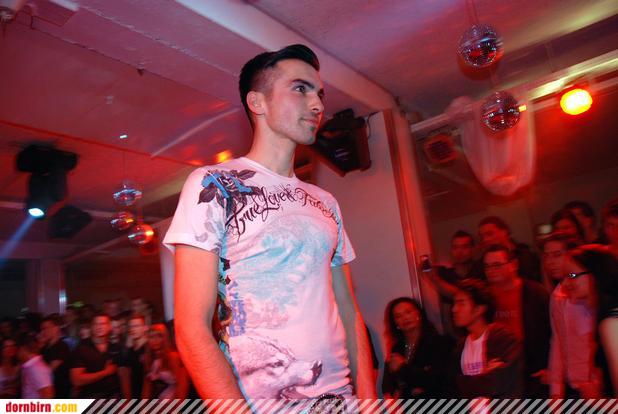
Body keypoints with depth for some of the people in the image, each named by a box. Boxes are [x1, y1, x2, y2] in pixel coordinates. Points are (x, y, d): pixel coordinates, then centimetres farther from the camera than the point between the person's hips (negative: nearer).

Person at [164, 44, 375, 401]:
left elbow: (348, 310, 8)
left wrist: (367, 394, -3)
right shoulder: (212, 186, -9)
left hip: (339, 391, 6)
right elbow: (192, 331, -14)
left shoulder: (325, 203, 8)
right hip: (258, 394, -5)